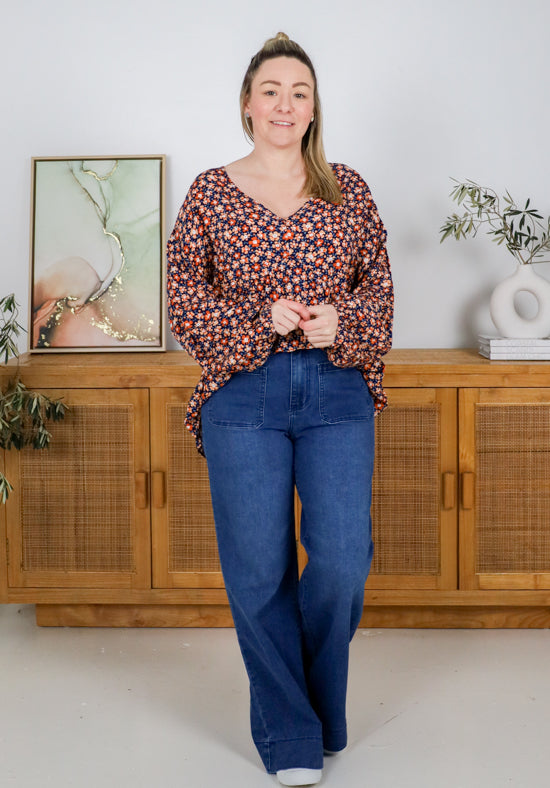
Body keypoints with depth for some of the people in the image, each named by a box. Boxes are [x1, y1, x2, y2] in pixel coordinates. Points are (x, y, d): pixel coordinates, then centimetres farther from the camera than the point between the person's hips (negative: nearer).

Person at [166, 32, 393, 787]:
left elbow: (381, 291, 11)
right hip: (244, 397, -1)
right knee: (258, 571, 2)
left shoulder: (349, 191, 10)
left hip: (338, 394, 1)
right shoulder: (210, 193, 5)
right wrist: (260, 319, -11)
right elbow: (183, 301, 2)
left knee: (342, 563, -3)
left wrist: (340, 321, -10)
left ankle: (320, 710, 25)